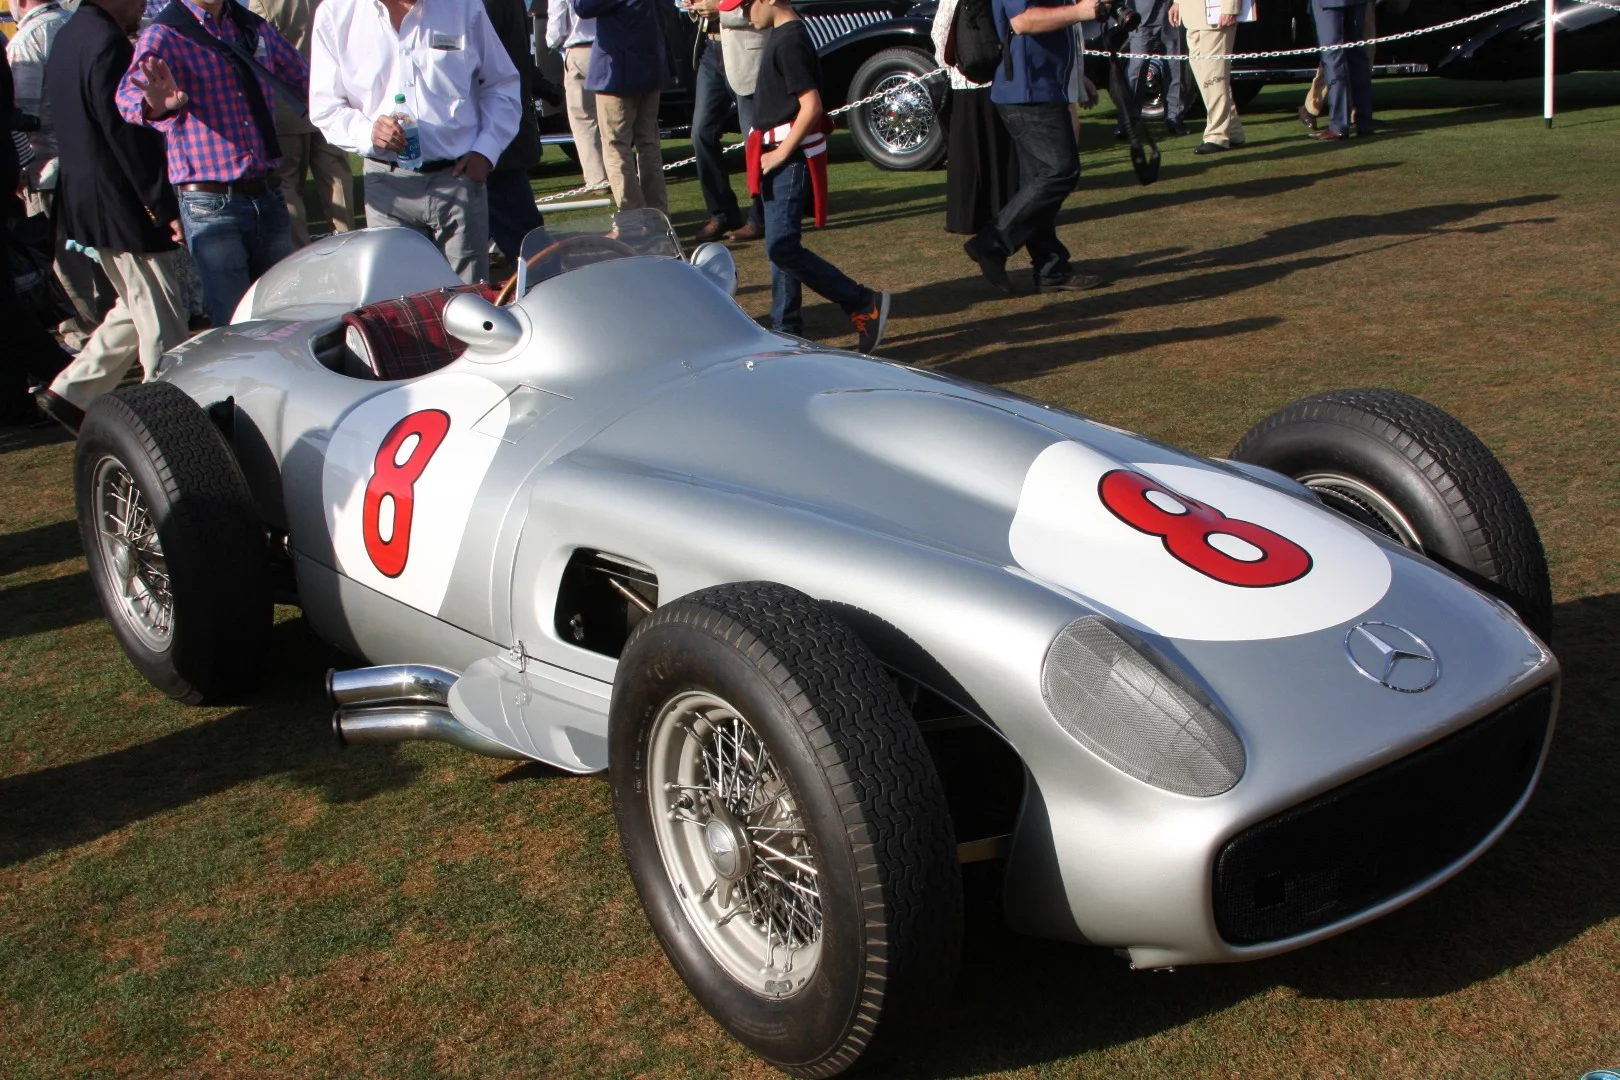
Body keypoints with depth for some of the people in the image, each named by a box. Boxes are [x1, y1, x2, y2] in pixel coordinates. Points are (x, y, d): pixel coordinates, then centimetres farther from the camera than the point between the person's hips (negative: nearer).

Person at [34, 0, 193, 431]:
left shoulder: (71, 36, 12)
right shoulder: (107, 43, -19)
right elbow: (128, 133, -22)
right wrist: (165, 208, -19)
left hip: (90, 204, 10)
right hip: (123, 206, -10)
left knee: (138, 308, 21)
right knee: (164, 321, -1)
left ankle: (72, 391, 23)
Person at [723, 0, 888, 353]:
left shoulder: (789, 41, -17)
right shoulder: (783, 35, 13)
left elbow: (811, 106, -24)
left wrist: (781, 152, -18)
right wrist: (771, 153, 15)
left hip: (791, 158, -10)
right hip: (776, 156, 10)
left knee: (782, 247, -13)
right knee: (781, 245, 12)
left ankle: (865, 305, -8)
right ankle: (787, 330, 19)